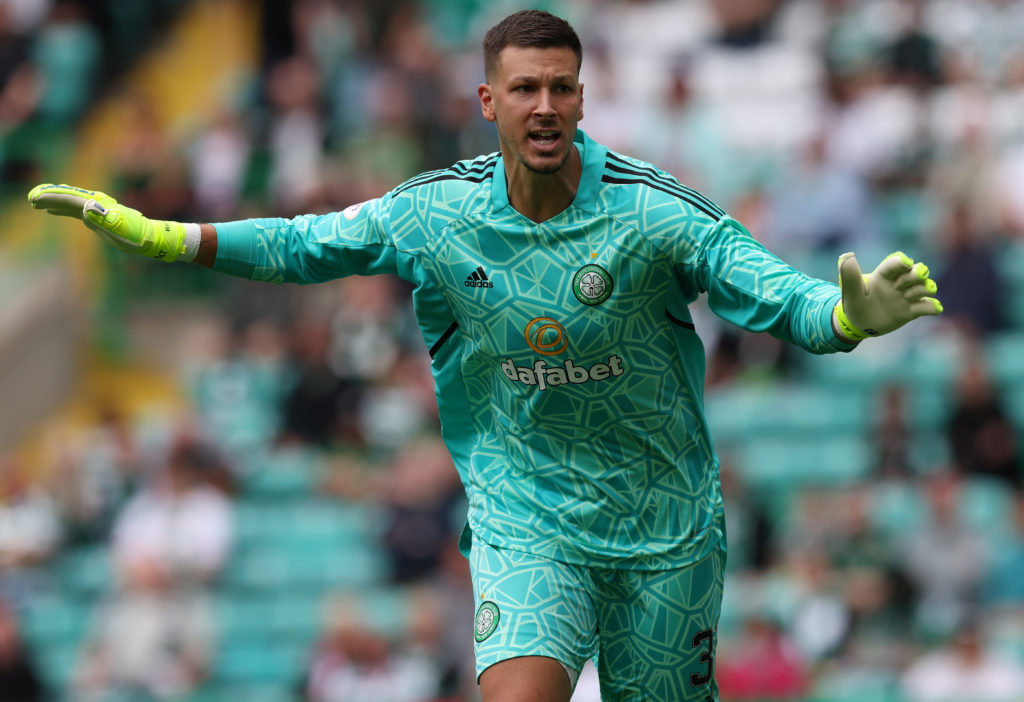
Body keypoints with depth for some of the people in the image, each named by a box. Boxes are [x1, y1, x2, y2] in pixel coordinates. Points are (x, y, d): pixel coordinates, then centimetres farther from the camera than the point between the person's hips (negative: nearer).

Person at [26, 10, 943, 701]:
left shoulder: (654, 211, -15)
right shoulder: (437, 212, -7)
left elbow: (782, 299, -20)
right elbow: (303, 246, 7)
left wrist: (852, 314, -42)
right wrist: (151, 234, 4)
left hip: (662, 529, 0)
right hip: (523, 521, 0)